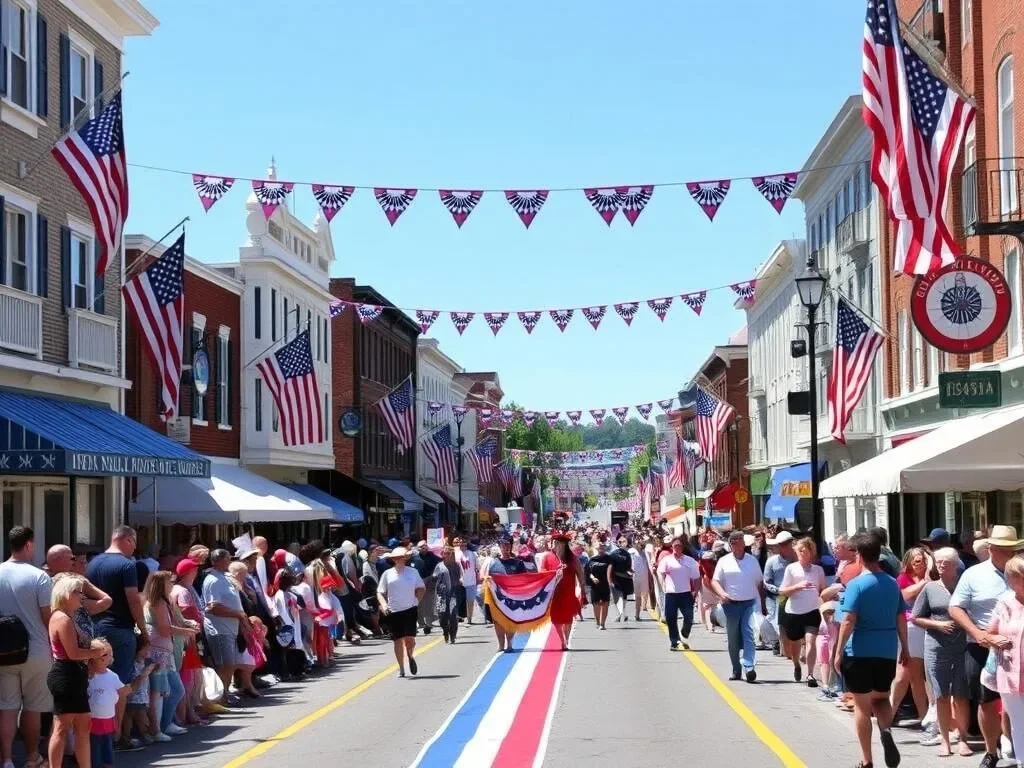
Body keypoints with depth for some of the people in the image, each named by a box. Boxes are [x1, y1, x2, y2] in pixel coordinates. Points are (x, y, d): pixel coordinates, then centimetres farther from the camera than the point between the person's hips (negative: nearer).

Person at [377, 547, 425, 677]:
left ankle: (410, 657, 23)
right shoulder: (387, 574, 3)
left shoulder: (413, 572, 4)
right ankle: (401, 669, 15)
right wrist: (384, 604, -11)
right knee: (397, 641, 3)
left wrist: (416, 601, 5)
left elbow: (421, 588, 16)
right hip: (393, 611, 1)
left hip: (410, 609, -1)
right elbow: (380, 592, 5)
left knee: (409, 638, -11)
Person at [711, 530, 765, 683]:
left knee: (749, 634, -16)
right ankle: (736, 670, 18)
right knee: (733, 640, 7)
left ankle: (749, 667, -24)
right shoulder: (724, 561, 5)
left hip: (750, 603, -1)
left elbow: (760, 583, 14)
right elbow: (715, 581, 1)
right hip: (731, 604, 1)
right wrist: (722, 594, -19)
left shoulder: (752, 560, 9)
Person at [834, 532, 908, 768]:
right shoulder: (892, 584, 5)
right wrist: (905, 648, 19)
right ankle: (885, 729, -13)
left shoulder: (856, 585, -12)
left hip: (860, 651, -4)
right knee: (881, 698, 20)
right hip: (887, 651, 4)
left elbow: (849, 621, -16)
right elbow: (901, 618, 10)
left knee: (862, 705, 7)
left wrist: (839, 651, -10)